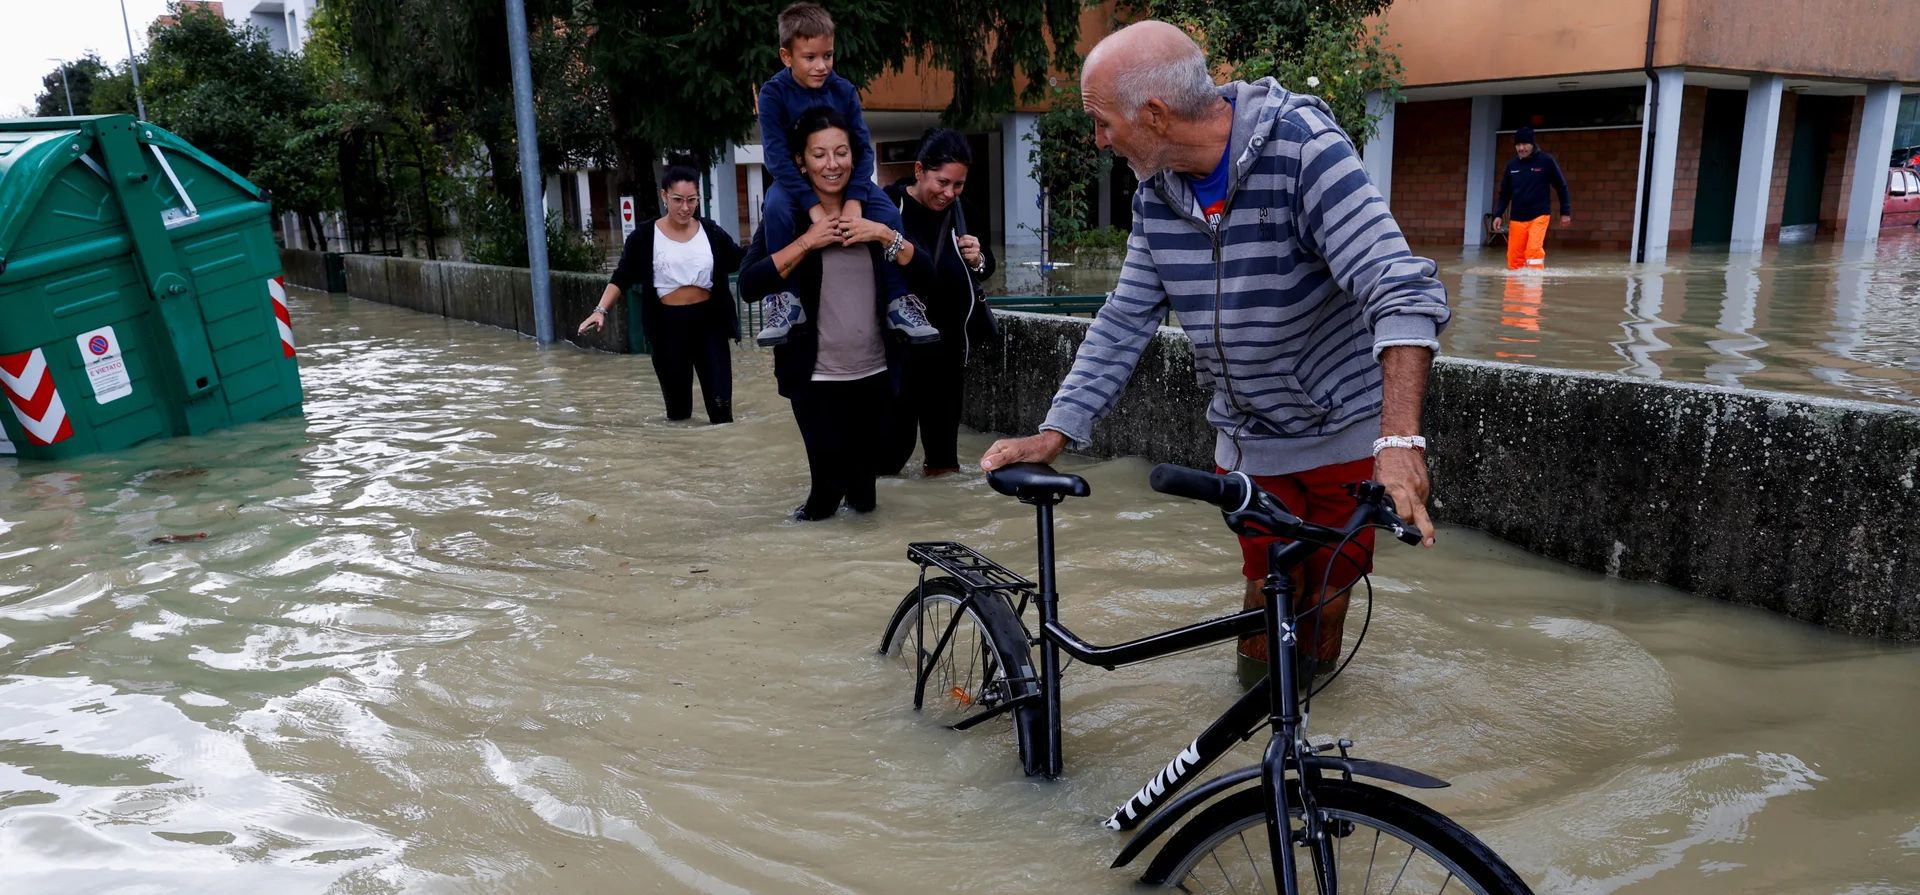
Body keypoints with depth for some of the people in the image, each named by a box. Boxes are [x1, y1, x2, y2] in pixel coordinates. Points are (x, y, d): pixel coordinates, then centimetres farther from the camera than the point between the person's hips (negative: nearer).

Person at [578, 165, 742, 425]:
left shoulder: (711, 232, 2)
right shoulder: (645, 236, -3)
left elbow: (743, 262, 4)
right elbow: (622, 278, 0)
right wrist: (601, 310, -13)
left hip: (708, 322, 1)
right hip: (668, 325, -1)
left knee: (721, 402, -2)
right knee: (677, 405, 7)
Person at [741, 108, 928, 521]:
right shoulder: (785, 216, -4)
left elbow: (923, 270, 0)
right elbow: (749, 284, -16)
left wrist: (885, 235, -14)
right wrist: (807, 242, -19)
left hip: (875, 370, 3)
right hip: (817, 374, -3)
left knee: (866, 469, 15)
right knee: (831, 473, -3)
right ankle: (821, 504, 28)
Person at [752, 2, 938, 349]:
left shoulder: (844, 90, -9)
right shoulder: (773, 93, -16)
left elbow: (864, 148, -12)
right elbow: (777, 157, -24)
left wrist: (855, 198, -30)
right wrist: (813, 206, -35)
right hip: (796, 180, -2)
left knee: (888, 214, -23)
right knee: (776, 209, -35)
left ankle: (899, 302, -12)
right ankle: (784, 300, -23)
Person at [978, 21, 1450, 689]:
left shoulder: (1303, 149, -23)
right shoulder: (1157, 196, -4)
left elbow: (1401, 290, -31)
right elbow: (1122, 325, 1)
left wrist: (1400, 441, -43)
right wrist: (1053, 435, -8)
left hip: (1348, 434, -3)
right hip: (1249, 442, 4)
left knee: (1327, 595, 11)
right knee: (1268, 589, 8)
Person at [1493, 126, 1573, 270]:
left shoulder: (1546, 161, -4)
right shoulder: (1512, 165, 6)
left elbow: (1561, 187, 4)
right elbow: (1505, 193, 13)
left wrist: (1565, 212, 5)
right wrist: (1498, 214, 2)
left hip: (1539, 215, -4)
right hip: (1517, 218, 4)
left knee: (1534, 249, -22)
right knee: (1513, 257, 0)